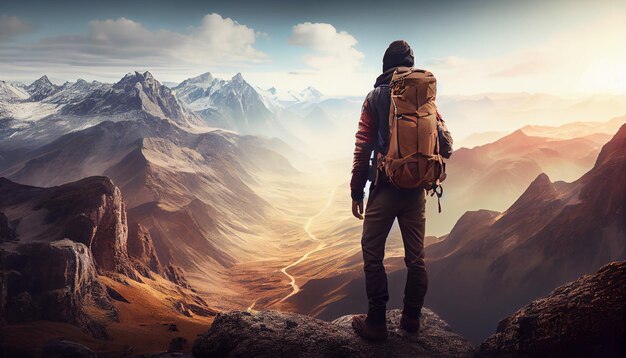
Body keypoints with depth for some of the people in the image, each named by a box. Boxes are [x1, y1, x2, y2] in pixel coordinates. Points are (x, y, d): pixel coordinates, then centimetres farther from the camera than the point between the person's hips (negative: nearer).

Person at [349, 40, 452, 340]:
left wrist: (356, 192, -1)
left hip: (385, 186, -4)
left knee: (372, 254, 5)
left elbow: (363, 148, -6)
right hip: (417, 189, 4)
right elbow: (445, 143, 5)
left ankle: (376, 323, 7)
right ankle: (411, 318, 23)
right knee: (416, 255, 13)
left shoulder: (376, 97, -3)